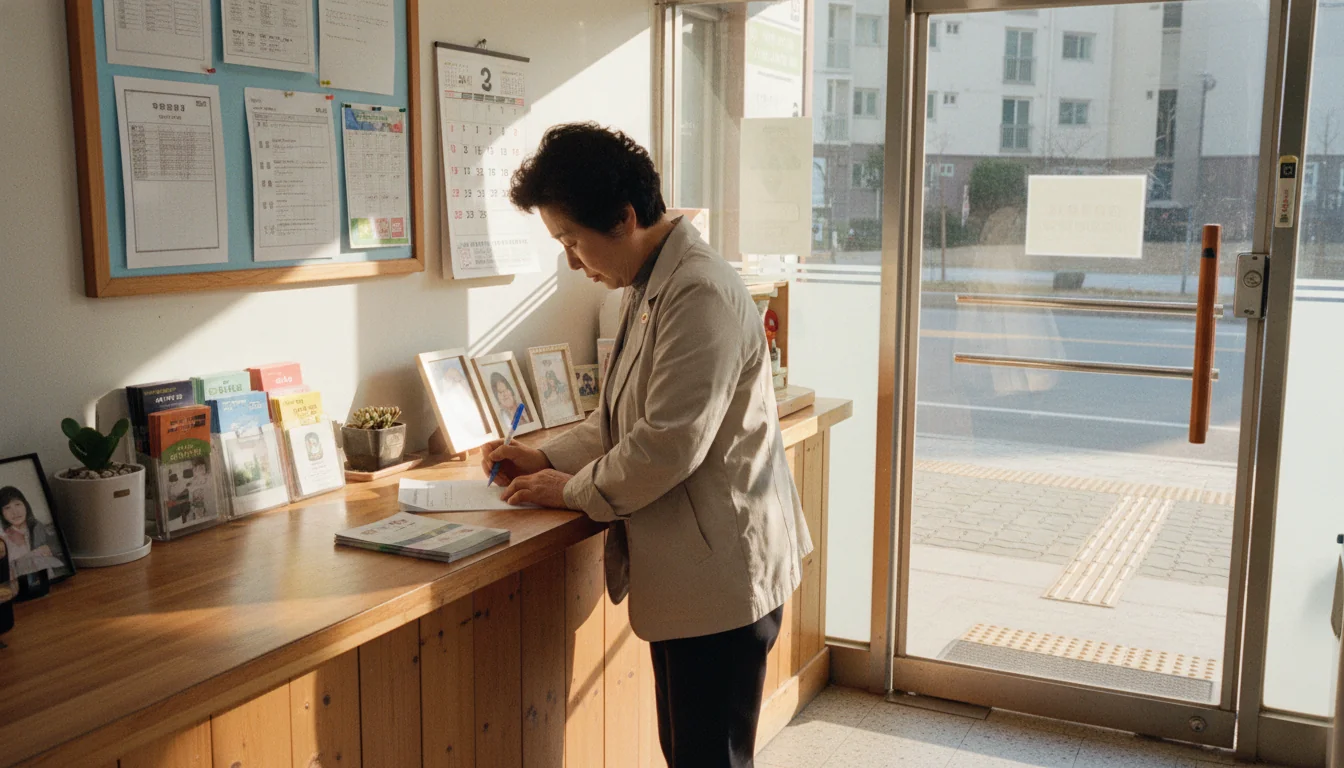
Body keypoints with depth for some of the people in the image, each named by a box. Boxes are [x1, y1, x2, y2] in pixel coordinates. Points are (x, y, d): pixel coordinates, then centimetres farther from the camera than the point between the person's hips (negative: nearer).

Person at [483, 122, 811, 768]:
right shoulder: (650, 288, 11)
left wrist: (573, 491, -10)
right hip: (684, 572, 10)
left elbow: (668, 443, -25)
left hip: (721, 574, -10)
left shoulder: (700, 293, -22)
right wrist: (549, 458, 7)